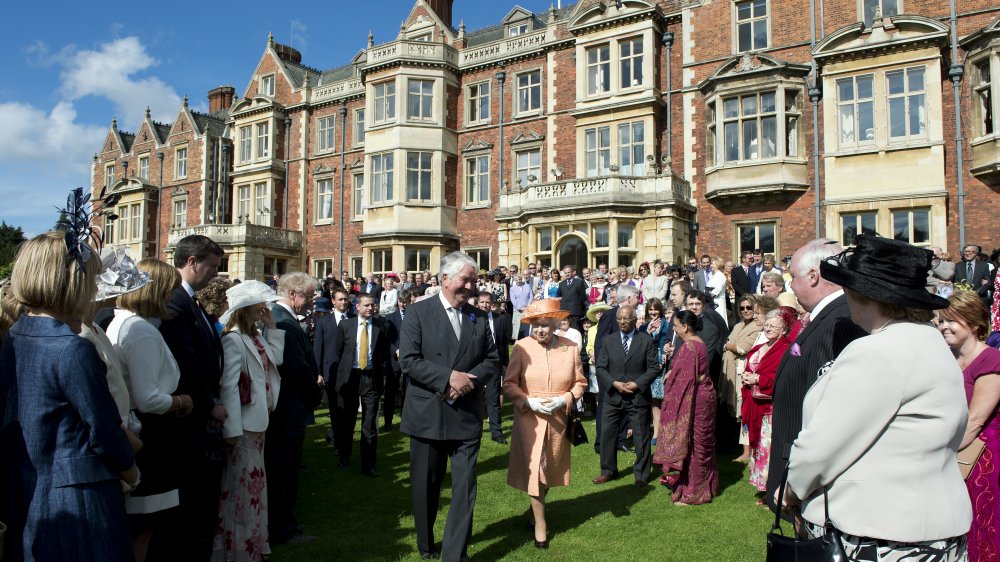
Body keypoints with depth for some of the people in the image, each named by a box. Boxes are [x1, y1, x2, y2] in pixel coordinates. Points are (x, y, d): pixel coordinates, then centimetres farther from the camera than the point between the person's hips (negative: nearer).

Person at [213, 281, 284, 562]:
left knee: (254, 482, 19)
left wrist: (271, 327, 5)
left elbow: (275, 359, 13)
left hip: (258, 421, 9)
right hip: (243, 425, -9)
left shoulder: (256, 335, 8)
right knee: (242, 486, 3)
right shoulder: (233, 339, -18)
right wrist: (232, 430, -23)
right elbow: (228, 386, -22)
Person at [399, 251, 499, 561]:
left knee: (465, 487, 0)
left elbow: (492, 360, 6)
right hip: (428, 414, -2)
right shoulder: (418, 312, -5)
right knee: (426, 486, 15)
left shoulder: (479, 317, 6)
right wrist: (449, 377, -21)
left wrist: (470, 380, -13)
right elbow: (408, 360, -13)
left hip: (467, 415, 2)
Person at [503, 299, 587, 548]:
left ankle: (536, 510, 43)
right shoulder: (522, 347, -11)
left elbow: (580, 382, 2)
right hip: (529, 419, -3)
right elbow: (509, 384, -6)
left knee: (551, 469, 17)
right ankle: (539, 523, 18)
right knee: (534, 469, 0)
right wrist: (530, 402, -19)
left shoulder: (570, 348, -5)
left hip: (559, 419, 3)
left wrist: (565, 399, -15)